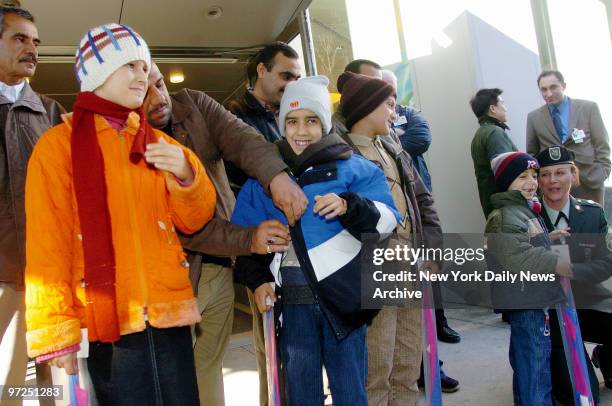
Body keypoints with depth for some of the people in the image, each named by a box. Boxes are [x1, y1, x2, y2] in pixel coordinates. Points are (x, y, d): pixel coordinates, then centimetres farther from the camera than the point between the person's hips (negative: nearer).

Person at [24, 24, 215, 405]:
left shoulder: (158, 143, 14)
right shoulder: (58, 144, 1)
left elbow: (192, 221, 11)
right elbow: (47, 244, -4)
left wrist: (186, 176, -9)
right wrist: (57, 330, -9)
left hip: (169, 313, 4)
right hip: (106, 321, -4)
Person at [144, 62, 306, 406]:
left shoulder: (194, 104, -1)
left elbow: (239, 136, -18)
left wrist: (276, 174, -39)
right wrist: (248, 240, -30)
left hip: (220, 267, 4)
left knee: (210, 364, 17)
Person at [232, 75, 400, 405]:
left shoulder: (351, 166, 3)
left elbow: (387, 219, -2)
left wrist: (349, 206, -20)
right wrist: (257, 280, -1)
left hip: (342, 295, -2)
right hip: (293, 301, 2)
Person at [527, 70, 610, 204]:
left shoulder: (589, 108, 3)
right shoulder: (533, 117, 6)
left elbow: (602, 146, 4)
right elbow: (532, 153, 12)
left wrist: (600, 176, -4)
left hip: (590, 182, 0)